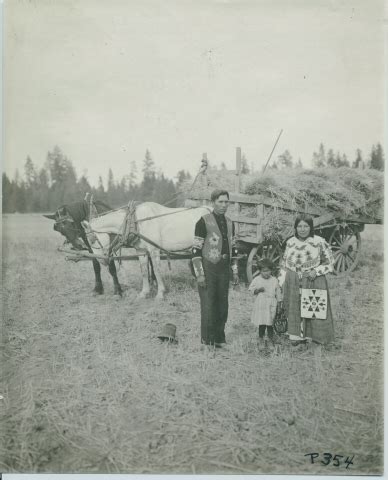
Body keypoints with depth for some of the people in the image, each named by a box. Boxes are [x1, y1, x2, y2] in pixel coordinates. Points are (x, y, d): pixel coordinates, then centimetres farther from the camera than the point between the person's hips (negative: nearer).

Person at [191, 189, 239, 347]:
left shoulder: (229, 223, 10)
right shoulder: (203, 222, -10)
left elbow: (233, 248, 17)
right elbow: (196, 250, -12)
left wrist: (235, 271, 12)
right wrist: (199, 275, -17)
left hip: (224, 270, 6)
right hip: (208, 269, -6)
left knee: (222, 306, 11)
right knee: (208, 306, -1)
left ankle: (219, 338, 24)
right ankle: (207, 340, 12)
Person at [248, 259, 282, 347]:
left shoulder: (274, 280, 5)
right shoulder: (257, 279, 0)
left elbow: (278, 293, 10)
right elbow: (251, 290, 1)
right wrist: (258, 290, -17)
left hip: (271, 305, 1)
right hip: (260, 305, -1)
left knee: (270, 323, 3)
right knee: (262, 323, 1)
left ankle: (271, 339, 17)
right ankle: (261, 339, 14)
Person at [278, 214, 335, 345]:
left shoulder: (319, 242, -7)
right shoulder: (290, 242, 4)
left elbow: (330, 262, 0)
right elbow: (284, 263, 13)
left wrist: (316, 271, -15)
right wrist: (282, 280, 8)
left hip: (314, 281, -3)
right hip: (293, 283, 3)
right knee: (294, 308, 8)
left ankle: (316, 336, 18)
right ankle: (297, 335, 22)